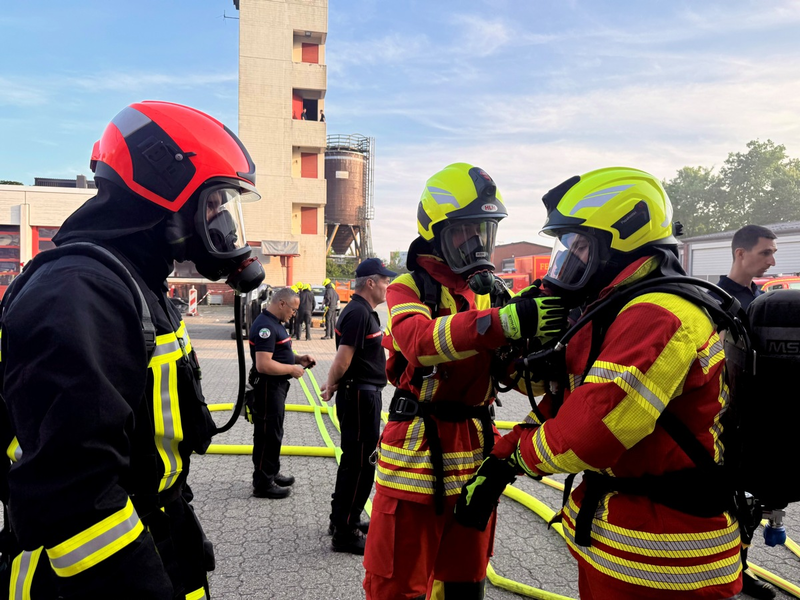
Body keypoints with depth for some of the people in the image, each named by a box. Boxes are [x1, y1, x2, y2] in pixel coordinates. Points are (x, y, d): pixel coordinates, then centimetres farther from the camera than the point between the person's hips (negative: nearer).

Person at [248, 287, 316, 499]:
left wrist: (298, 358, 7)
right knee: (267, 435, -1)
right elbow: (264, 365, -30)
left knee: (274, 433, 20)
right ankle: (263, 483, 10)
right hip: (267, 387, -11)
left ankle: (272, 473, 33)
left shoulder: (274, 323, 11)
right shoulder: (266, 326, -22)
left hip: (276, 386, 11)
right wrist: (292, 369, -19)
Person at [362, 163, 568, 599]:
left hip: (475, 455, 5)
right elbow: (422, 340, -28)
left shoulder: (495, 292, 11)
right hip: (417, 453, -5)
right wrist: (506, 322, -39)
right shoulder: (409, 289, -5)